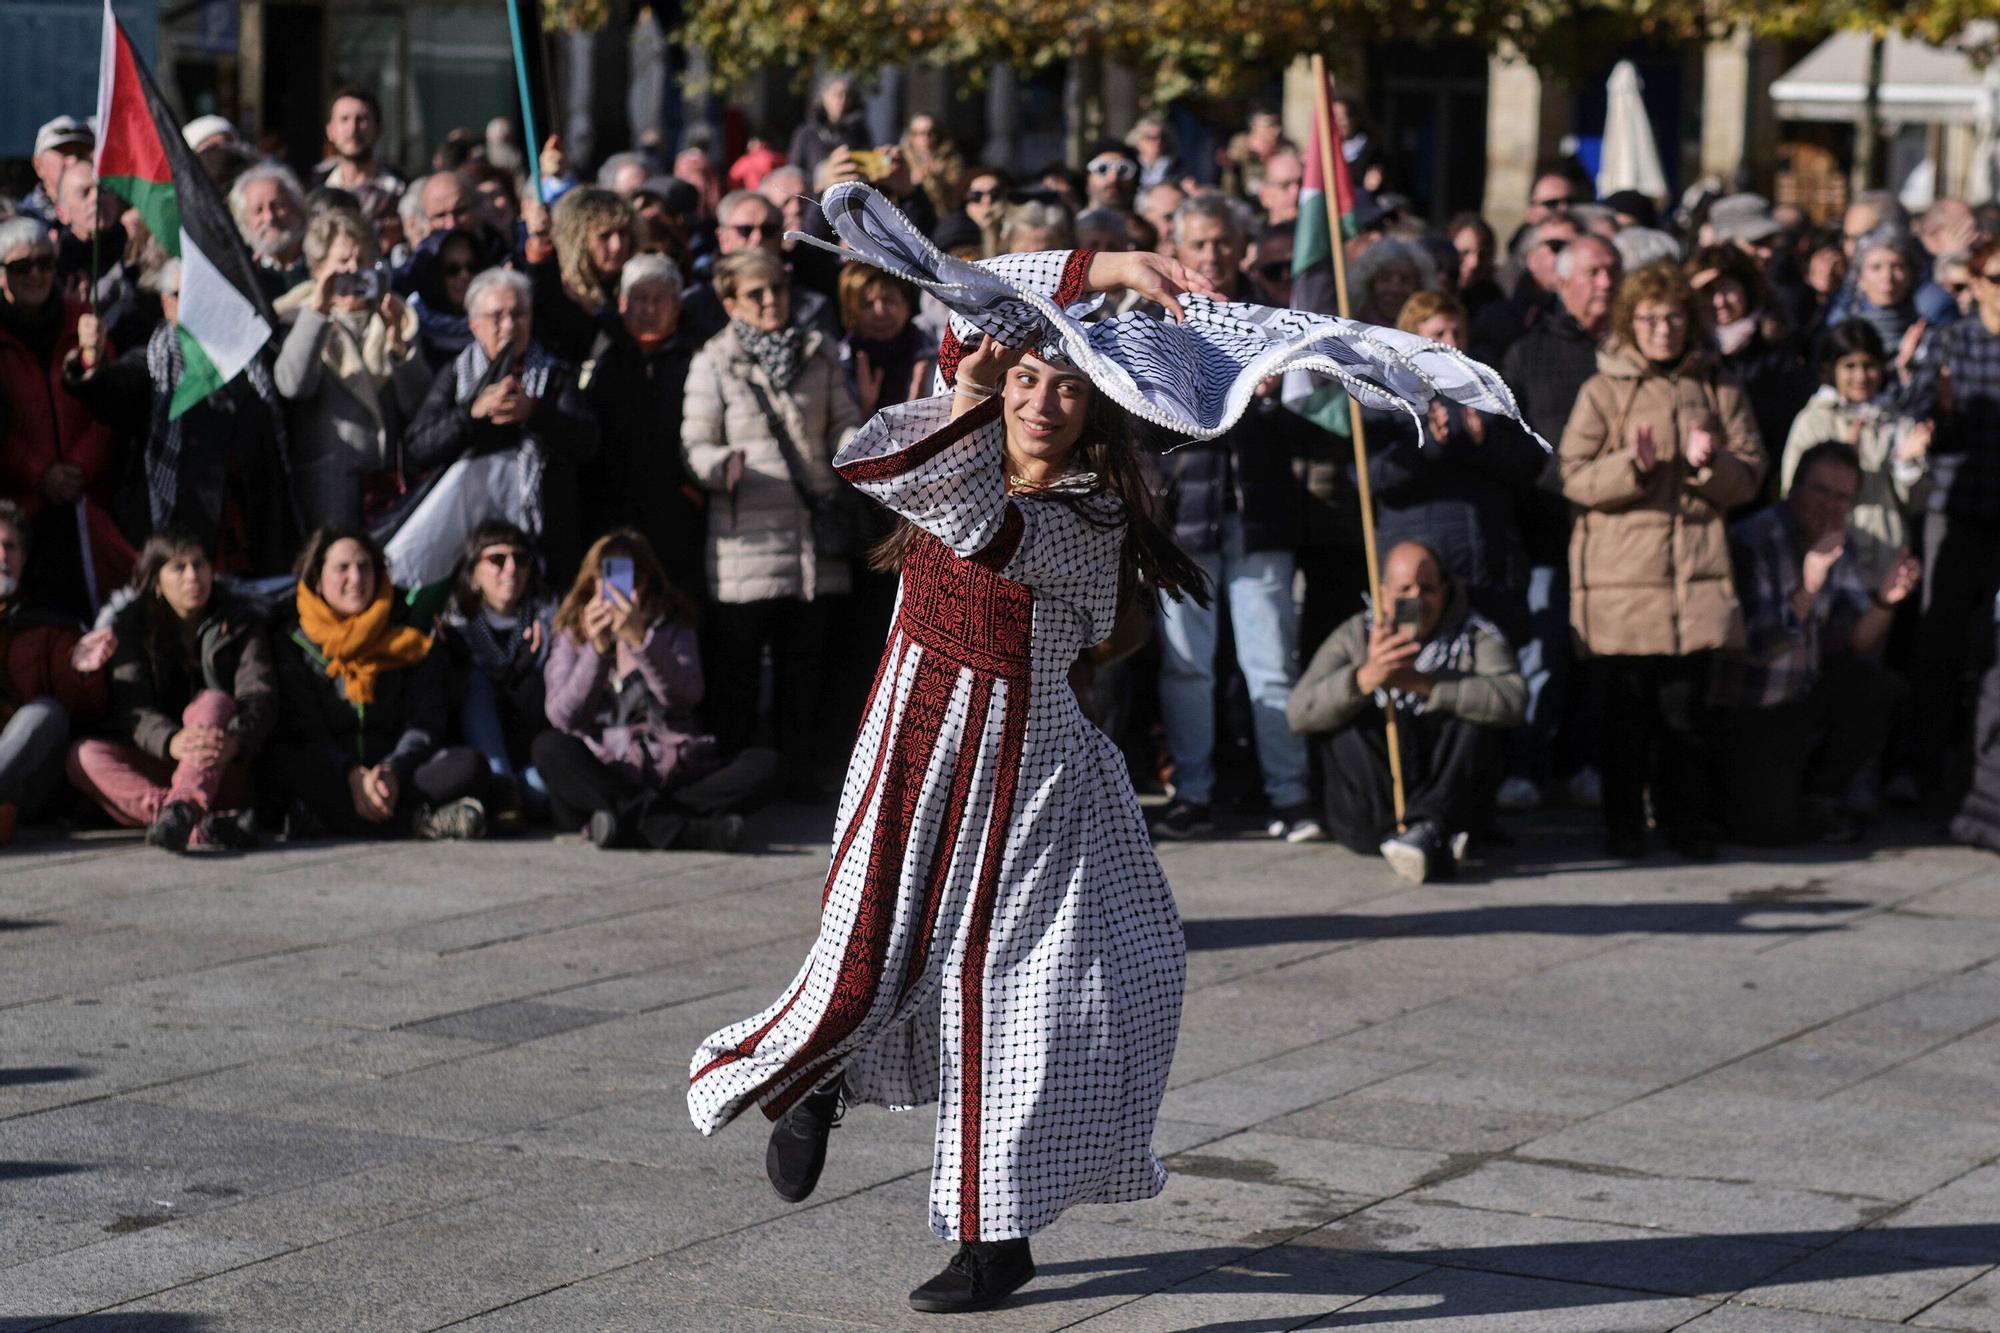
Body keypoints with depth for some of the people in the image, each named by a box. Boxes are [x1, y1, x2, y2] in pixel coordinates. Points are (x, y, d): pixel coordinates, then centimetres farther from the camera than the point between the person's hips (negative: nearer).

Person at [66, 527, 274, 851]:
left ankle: (182, 810, -54)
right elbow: (131, 707, -11)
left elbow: (260, 697, -12)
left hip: (224, 773, -1)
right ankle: (206, 825, -46)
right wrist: (172, 742, -35)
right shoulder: (131, 626, 4)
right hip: (156, 766, 1)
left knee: (213, 702, -27)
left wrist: (235, 741, -37)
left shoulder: (241, 621, 4)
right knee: (84, 756, -25)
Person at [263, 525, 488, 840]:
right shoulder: (291, 640, 6)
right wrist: (353, 776, -24)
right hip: (327, 774, -1)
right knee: (280, 764, -35)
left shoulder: (410, 640, 11)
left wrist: (393, 771, -21)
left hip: (394, 770, 2)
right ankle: (420, 821, -39)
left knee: (470, 764, -25)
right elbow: (302, 728, -5)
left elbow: (426, 722, 1)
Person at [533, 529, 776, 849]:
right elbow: (562, 717, -6)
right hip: (600, 772, -1)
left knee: (764, 762, -20)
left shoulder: (673, 628, 10)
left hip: (672, 773, 1)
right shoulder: (570, 634, 9)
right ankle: (679, 829, -44)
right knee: (549, 747, -30)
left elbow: (687, 696, -11)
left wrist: (641, 640, -25)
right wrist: (597, 650, -18)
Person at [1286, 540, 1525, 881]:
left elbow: (1513, 700, -20)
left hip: (1453, 799, -1)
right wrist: (1365, 678, -33)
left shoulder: (1475, 635, 2)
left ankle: (1424, 826, -39)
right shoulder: (1355, 636, 3)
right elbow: (1299, 712, -15)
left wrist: (1423, 684, -28)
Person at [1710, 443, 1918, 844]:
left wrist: (1884, 600, -18)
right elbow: (1755, 644, -29)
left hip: (1804, 690, 7)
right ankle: (1717, 783, 14)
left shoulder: (1839, 543, 1)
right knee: (1770, 827, -21)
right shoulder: (1754, 540, -22)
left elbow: (1854, 644, 2)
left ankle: (1819, 796, 4)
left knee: (1881, 690, -18)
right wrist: (1807, 590, -40)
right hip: (1746, 708, -7)